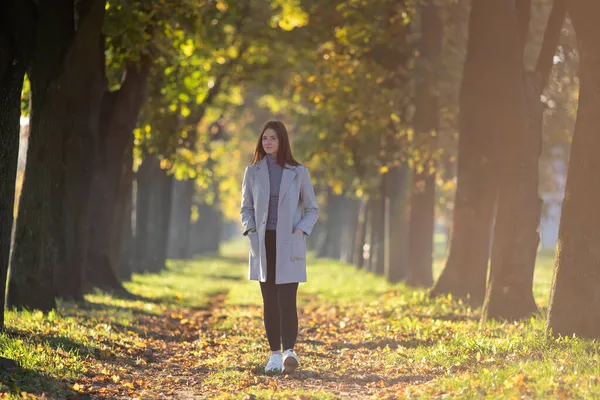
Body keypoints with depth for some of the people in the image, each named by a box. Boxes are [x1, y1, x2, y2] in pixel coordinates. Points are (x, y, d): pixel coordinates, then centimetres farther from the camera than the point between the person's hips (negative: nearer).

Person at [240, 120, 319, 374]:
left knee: (287, 299, -13)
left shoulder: (298, 172, 1)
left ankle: (289, 352, -23)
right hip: (263, 243, 2)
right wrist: (251, 232, -4)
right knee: (269, 300, 4)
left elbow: (312, 209, 7)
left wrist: (300, 231, -10)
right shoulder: (253, 172, 6)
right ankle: (275, 354, 10)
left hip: (288, 244, -2)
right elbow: (246, 208, 13)